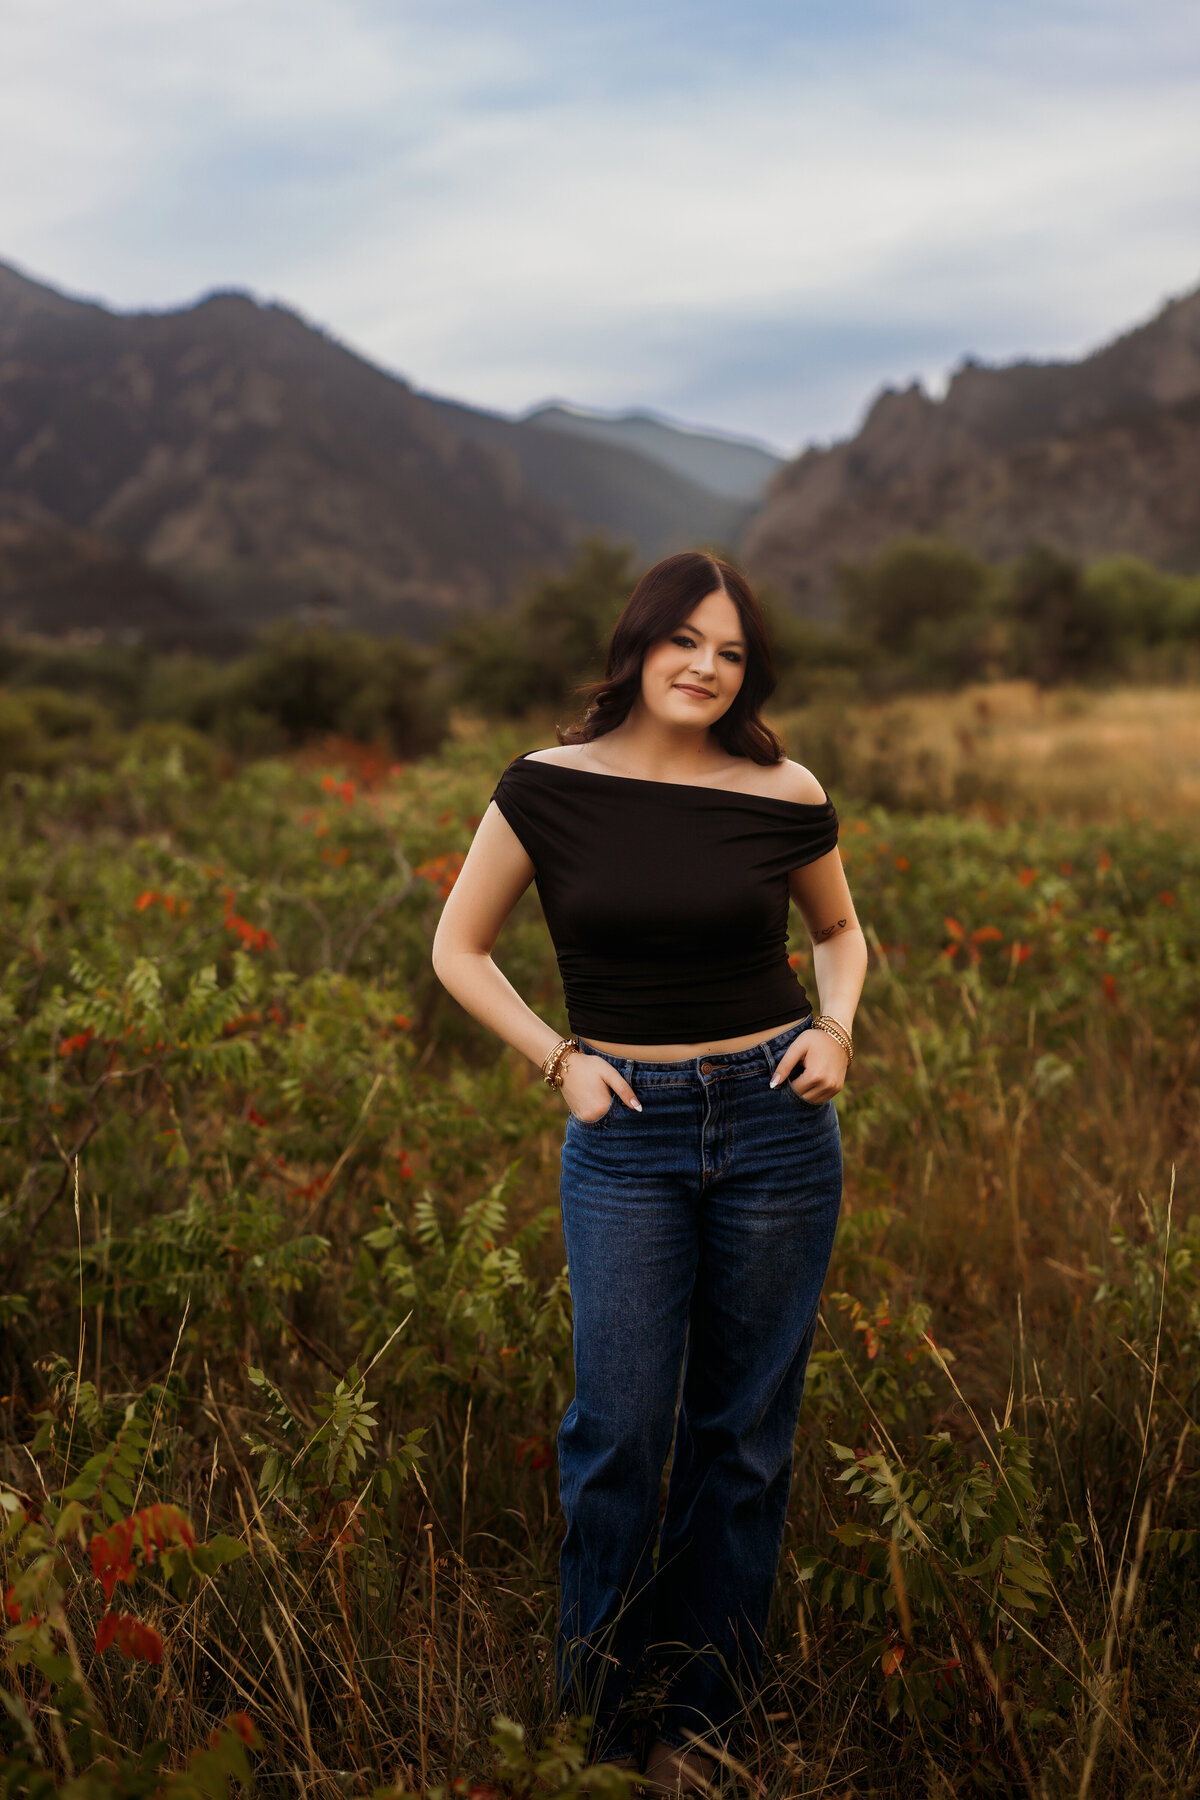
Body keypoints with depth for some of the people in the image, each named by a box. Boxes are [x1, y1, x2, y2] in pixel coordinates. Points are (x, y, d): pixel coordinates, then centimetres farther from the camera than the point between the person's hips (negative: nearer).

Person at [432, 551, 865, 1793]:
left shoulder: (784, 797, -1)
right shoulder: (549, 788, -3)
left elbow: (839, 928, 17)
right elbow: (458, 951, 5)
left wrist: (838, 1026, -2)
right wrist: (557, 1060, -5)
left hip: (775, 1123, 1)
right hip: (624, 1135, -1)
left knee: (745, 1430, 9)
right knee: (621, 1424, -4)